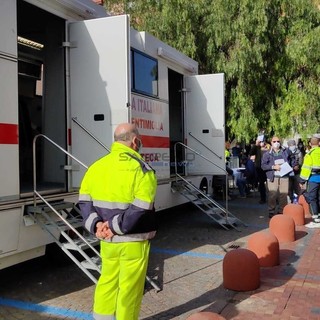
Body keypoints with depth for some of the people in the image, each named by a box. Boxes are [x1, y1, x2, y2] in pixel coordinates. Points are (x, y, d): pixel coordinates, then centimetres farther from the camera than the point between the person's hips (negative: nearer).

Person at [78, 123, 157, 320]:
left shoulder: (97, 166, 7)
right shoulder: (142, 169, -13)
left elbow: (84, 200, 5)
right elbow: (140, 209, -23)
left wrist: (96, 224, -4)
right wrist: (115, 226, -17)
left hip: (107, 240, 6)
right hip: (133, 241, -6)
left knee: (108, 280, 21)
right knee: (129, 287, 7)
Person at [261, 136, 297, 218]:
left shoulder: (286, 151, 10)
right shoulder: (267, 154, 3)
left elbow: (292, 159, 28)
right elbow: (263, 165, -4)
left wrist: (292, 166, 16)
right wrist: (273, 167, -14)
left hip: (284, 176, 2)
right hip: (272, 177, -2)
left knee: (284, 195, 2)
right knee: (272, 195, -4)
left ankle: (282, 211, 16)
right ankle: (271, 212, 8)